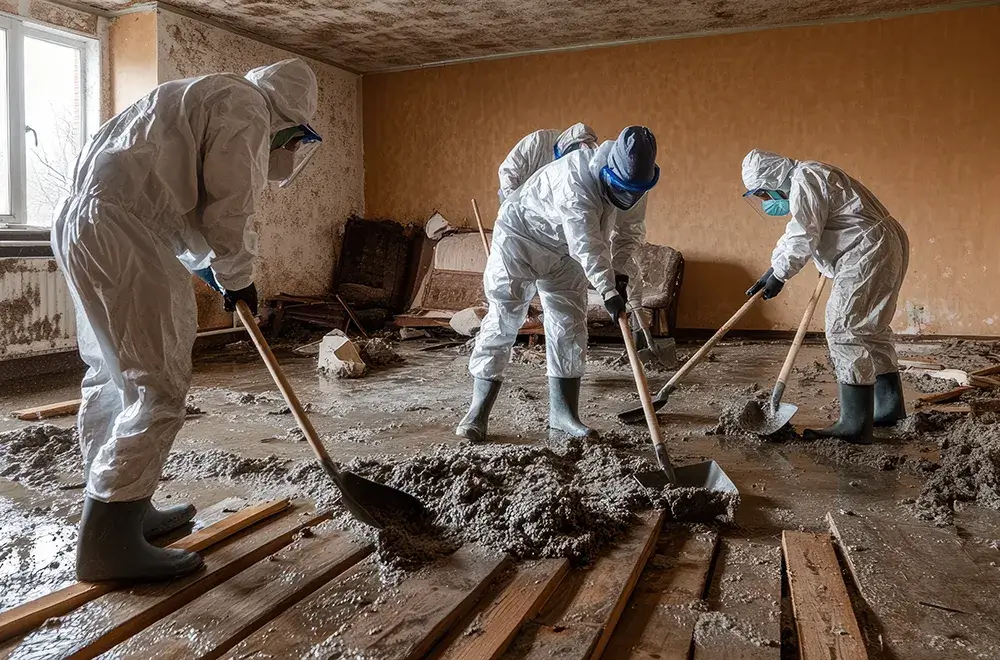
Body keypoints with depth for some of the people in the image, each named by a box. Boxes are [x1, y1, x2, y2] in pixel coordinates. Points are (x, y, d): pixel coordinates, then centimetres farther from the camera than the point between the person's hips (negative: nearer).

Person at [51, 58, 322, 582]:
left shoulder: (204, 99, 29)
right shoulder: (246, 106, -3)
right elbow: (228, 208, -10)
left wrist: (211, 266, 26)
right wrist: (238, 277, 5)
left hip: (79, 223, 11)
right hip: (120, 232, -11)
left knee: (111, 379, 15)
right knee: (159, 386, -10)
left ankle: (124, 510, 27)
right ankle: (108, 542, -6)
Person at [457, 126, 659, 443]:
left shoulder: (632, 182, -9)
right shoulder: (575, 179, -35)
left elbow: (631, 229, 3)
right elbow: (588, 245, -39)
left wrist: (620, 269, -13)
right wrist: (608, 291, -39)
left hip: (564, 253, 7)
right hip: (519, 237, -7)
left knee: (570, 328, 0)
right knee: (502, 322, -9)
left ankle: (563, 412, 6)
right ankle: (478, 411, -2)